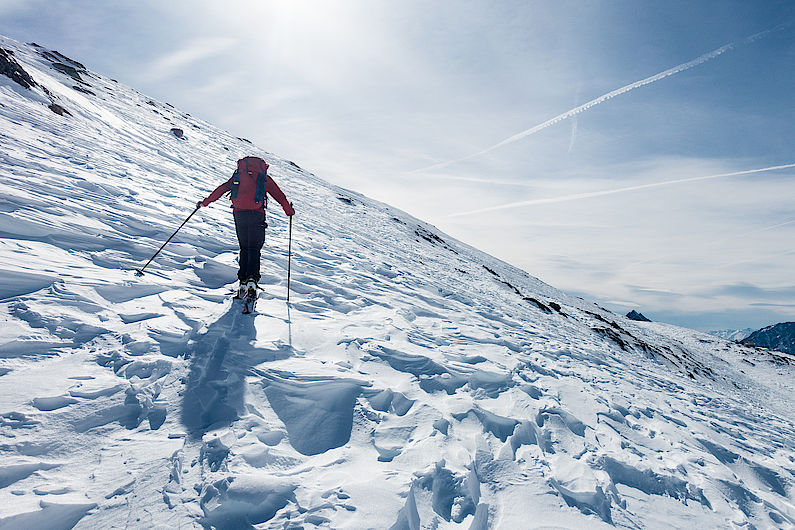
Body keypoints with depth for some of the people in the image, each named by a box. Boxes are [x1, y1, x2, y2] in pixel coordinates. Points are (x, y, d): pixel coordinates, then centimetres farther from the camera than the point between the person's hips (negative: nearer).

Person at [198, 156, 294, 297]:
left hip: (239, 213, 2)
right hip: (256, 214, -2)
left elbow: (222, 188, 19)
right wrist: (289, 211, 23)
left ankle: (243, 279, 6)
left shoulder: (238, 174, 19)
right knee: (254, 248, 3)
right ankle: (252, 278, -17)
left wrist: (205, 202, 26)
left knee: (244, 248, 14)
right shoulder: (264, 177, 14)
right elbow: (278, 194, 14)